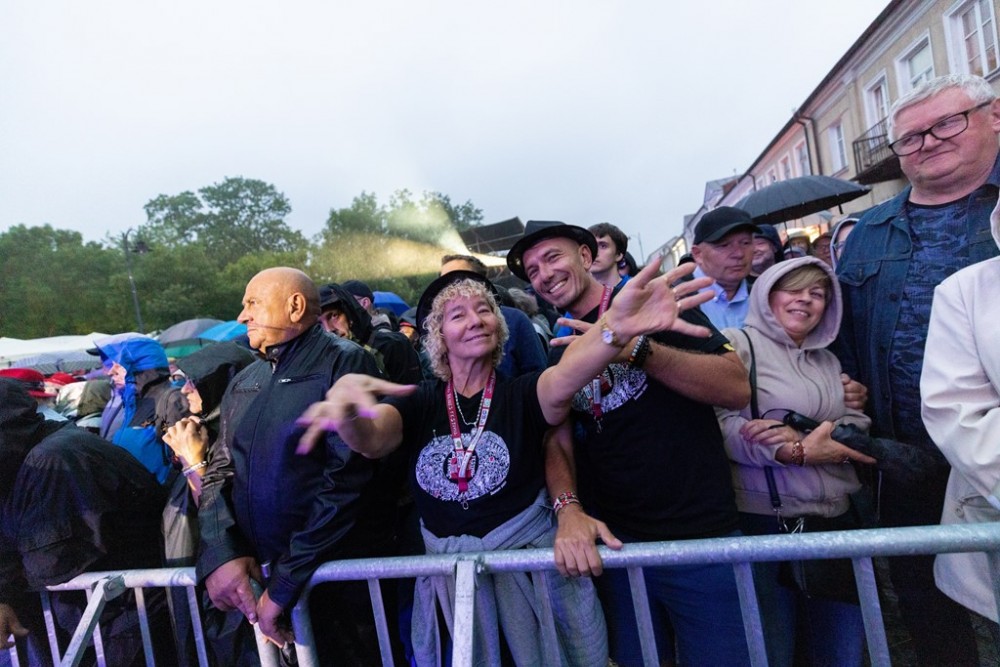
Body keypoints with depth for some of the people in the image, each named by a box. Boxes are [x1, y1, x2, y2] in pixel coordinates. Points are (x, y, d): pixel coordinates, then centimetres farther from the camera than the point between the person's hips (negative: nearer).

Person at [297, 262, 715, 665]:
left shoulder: (521, 392, -6)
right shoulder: (420, 402, 0)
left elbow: (563, 381, -29)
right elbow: (371, 440, -19)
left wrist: (616, 328, -52)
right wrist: (346, 404, -45)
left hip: (531, 549, -1)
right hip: (448, 563, 2)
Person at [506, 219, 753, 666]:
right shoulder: (559, 354, 9)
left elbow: (738, 390, -14)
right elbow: (560, 441, 1)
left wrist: (637, 347, -27)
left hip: (699, 536, -3)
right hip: (614, 542, 4)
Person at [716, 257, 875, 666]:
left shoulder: (827, 360, 16)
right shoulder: (737, 344, -5)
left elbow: (858, 426, 5)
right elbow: (720, 423, -16)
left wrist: (802, 438, -14)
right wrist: (796, 452, -21)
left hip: (837, 519, 7)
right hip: (765, 520, -6)